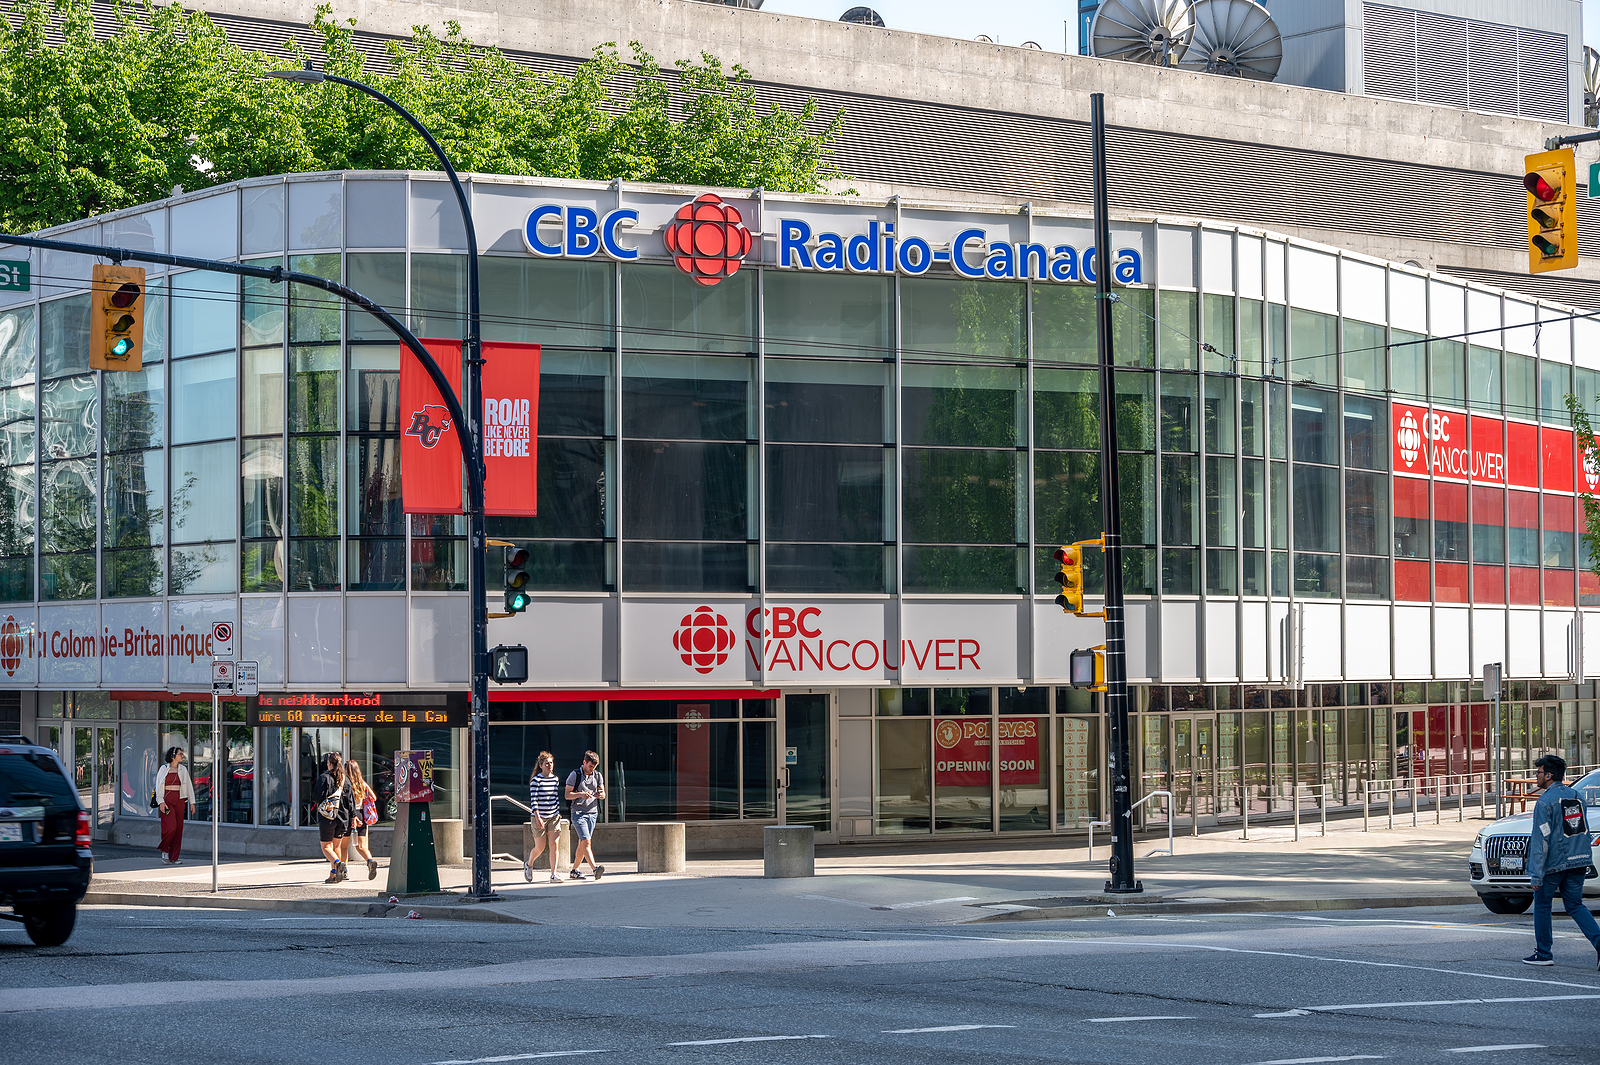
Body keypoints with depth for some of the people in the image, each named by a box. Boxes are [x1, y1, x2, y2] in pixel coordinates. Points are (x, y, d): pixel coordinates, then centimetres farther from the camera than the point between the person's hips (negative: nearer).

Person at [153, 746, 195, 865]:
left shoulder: (183, 770, 11)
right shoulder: (164, 769, 1)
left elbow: (189, 786, 13)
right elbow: (159, 786, -1)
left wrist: (192, 802, 9)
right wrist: (161, 802, -11)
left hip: (179, 801, 4)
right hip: (167, 801, -4)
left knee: (178, 829, 0)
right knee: (170, 827, -16)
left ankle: (174, 858, 6)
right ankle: (164, 850, 7)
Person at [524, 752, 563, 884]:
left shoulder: (555, 779, 9)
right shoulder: (536, 780, -9)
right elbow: (533, 799, -13)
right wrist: (537, 817, -20)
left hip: (554, 817, 4)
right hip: (540, 817, -4)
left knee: (554, 844, -9)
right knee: (540, 848, 2)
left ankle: (553, 874, -7)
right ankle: (528, 865, 32)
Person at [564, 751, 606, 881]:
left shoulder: (598, 776, 10)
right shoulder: (575, 775, -3)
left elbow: (603, 794, 15)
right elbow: (567, 795, -4)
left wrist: (600, 795, -10)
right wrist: (581, 794, -21)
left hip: (592, 813, 5)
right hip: (578, 813, -5)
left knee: (582, 843, 9)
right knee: (586, 841, -17)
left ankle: (574, 870, 20)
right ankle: (595, 868, -29)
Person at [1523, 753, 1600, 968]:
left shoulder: (1545, 802, -13)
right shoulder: (1576, 797, 10)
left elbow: (1541, 840, -16)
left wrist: (1536, 875, -16)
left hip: (1554, 862, -6)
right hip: (1578, 861, 6)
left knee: (1542, 904, 10)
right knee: (1575, 905, 12)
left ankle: (1543, 953, 14)